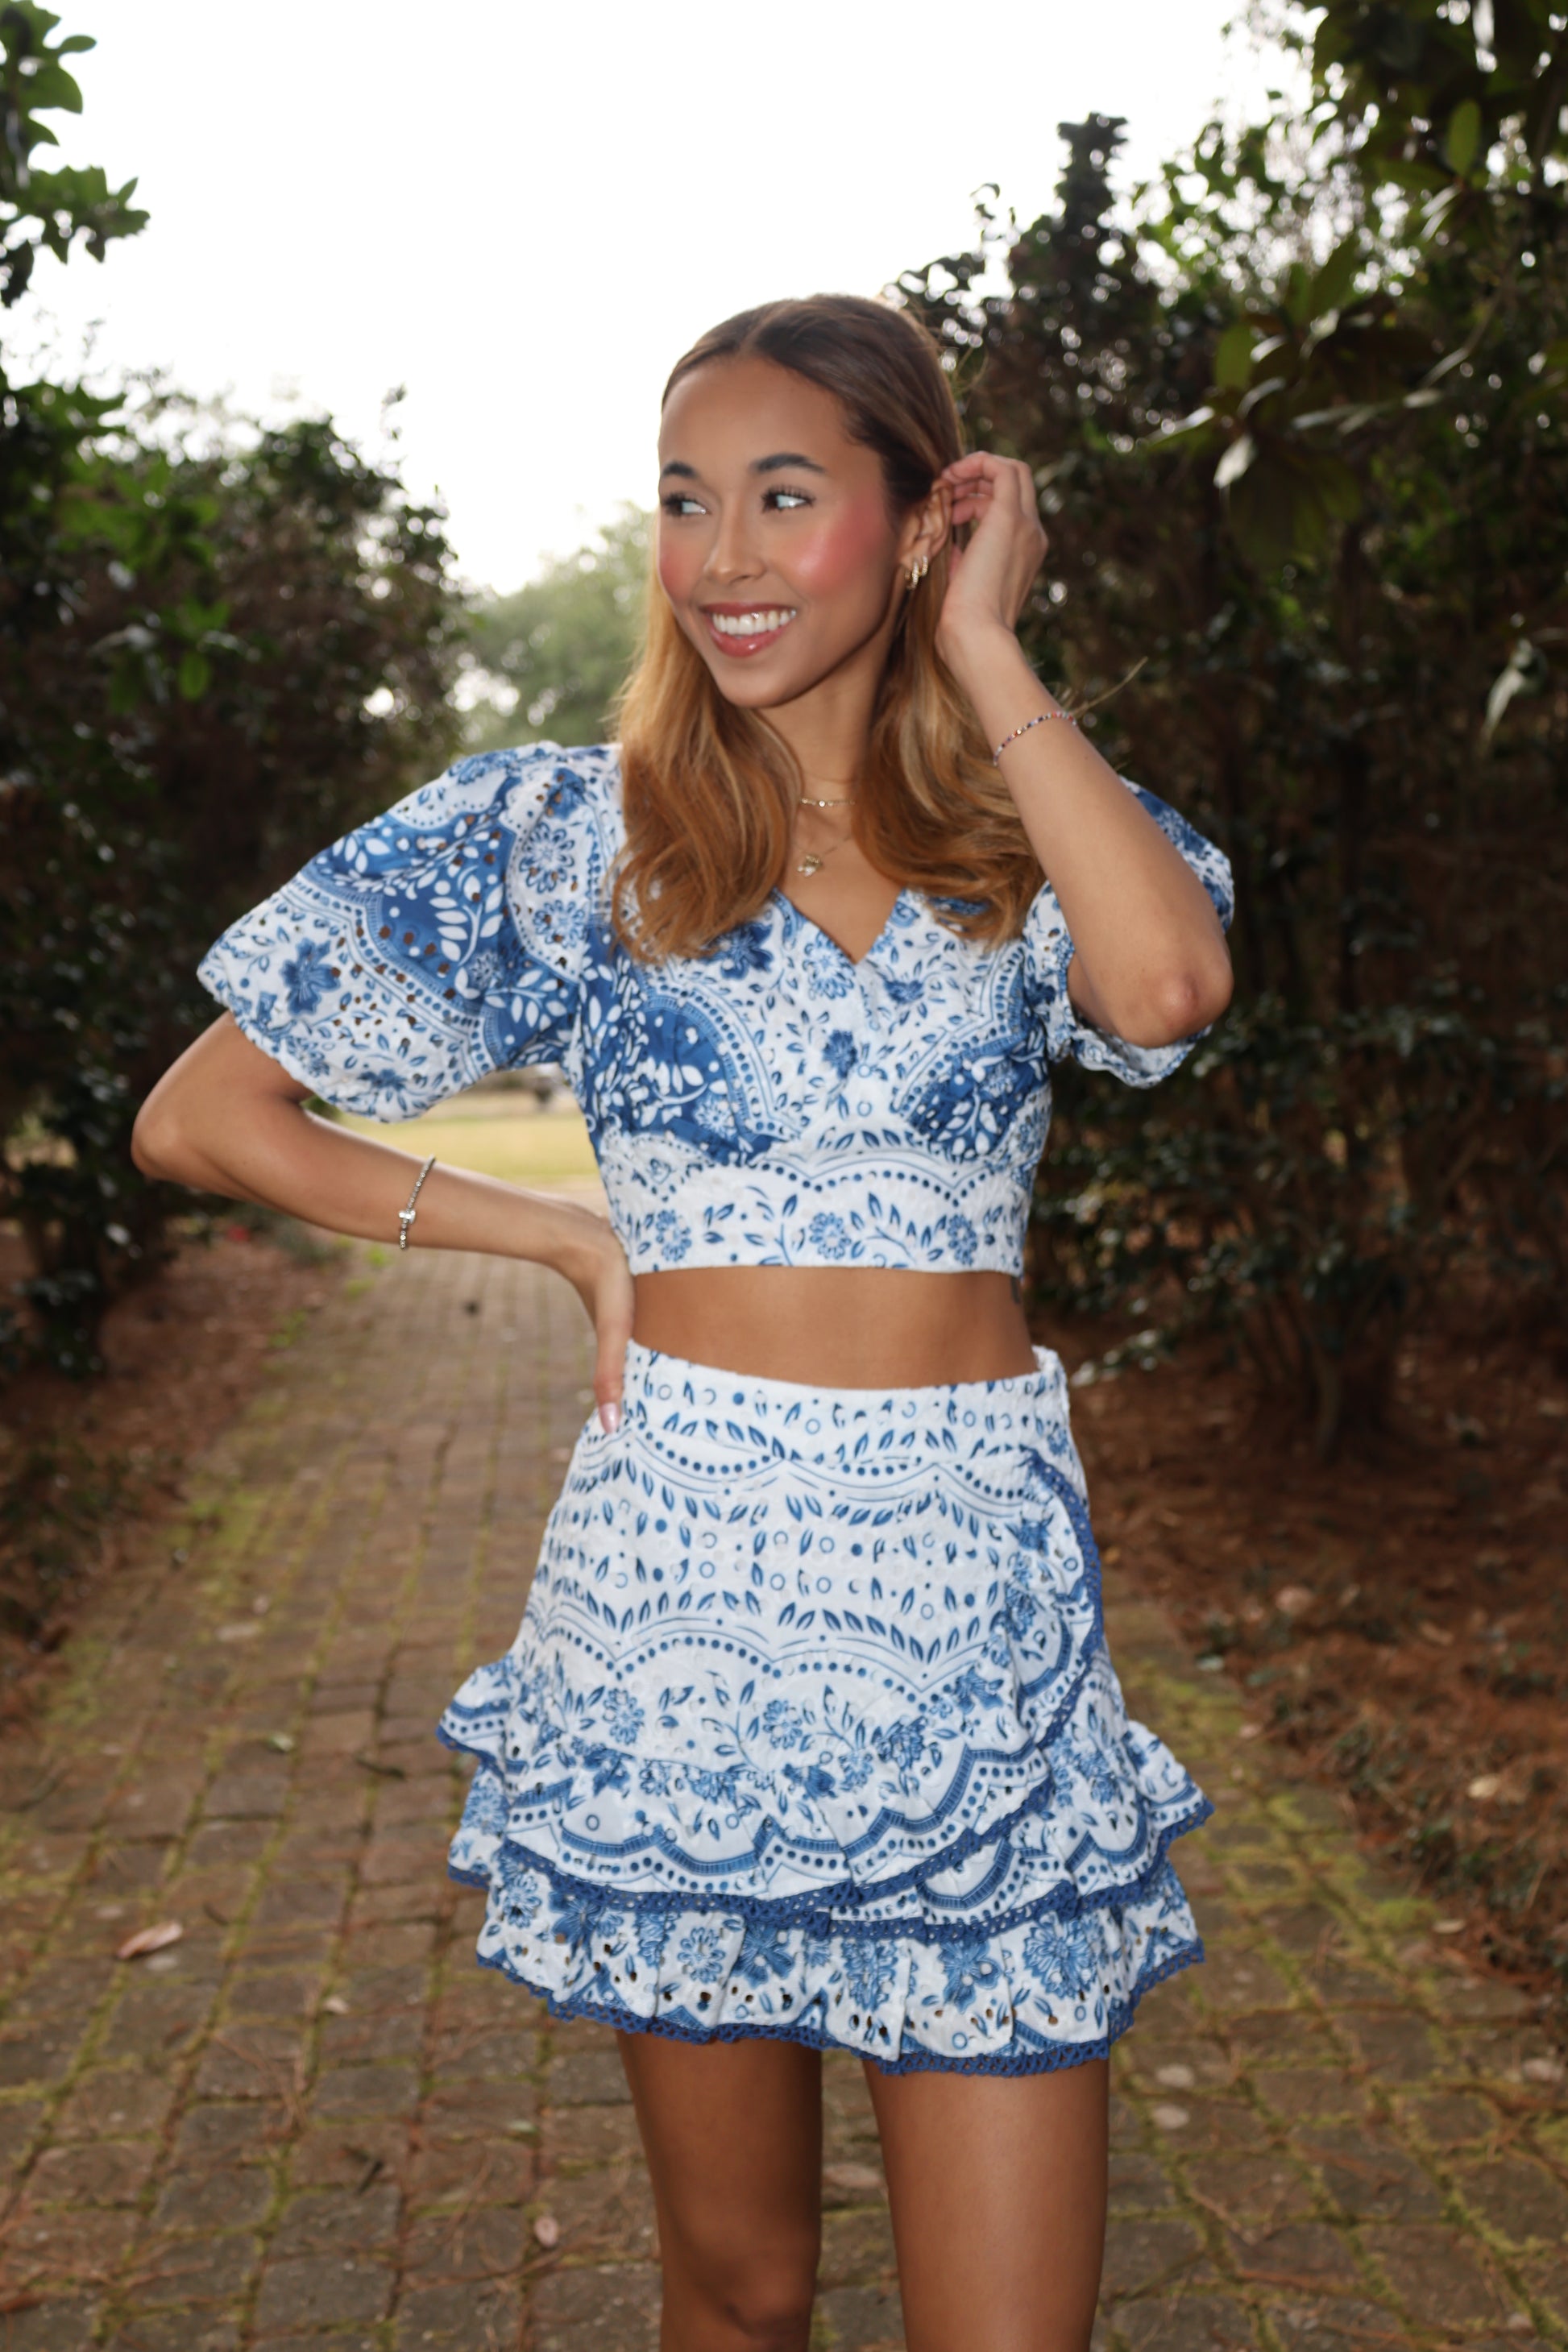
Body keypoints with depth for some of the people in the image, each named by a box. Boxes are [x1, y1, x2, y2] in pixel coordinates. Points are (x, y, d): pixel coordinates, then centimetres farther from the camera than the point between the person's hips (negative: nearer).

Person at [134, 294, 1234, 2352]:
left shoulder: (1031, 836, 5)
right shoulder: (562, 832, 1)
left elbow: (1168, 987, -20)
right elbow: (197, 1119, 2)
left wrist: (986, 651, -9)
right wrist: (573, 1243, -2)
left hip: (983, 1612, 1)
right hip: (682, 1590, 0)